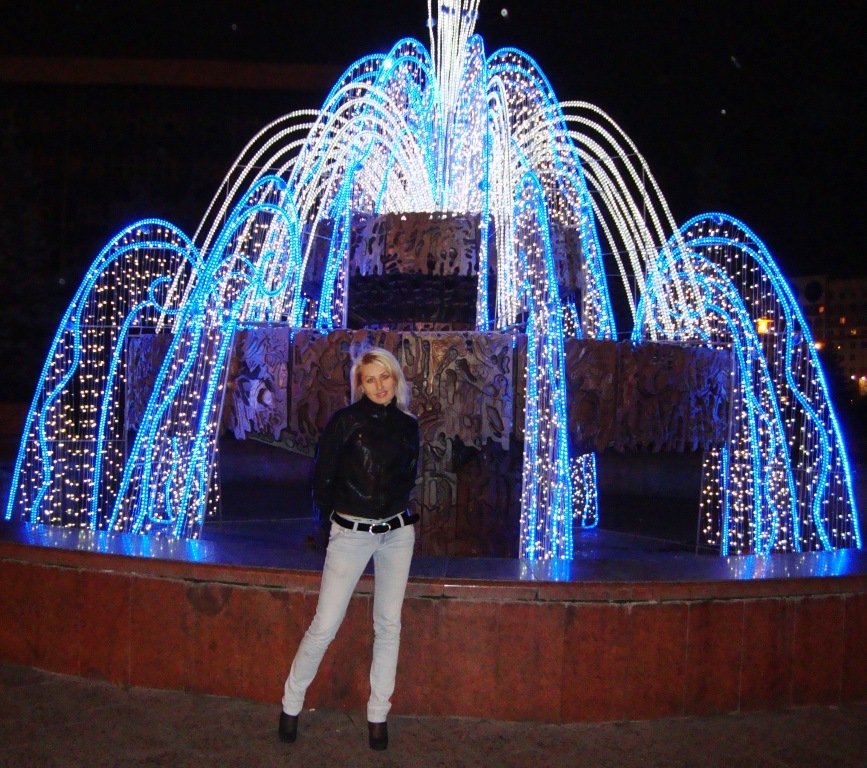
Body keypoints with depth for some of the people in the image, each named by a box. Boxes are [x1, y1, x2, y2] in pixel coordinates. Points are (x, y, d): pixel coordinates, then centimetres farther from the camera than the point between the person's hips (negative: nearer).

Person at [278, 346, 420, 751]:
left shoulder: (407, 425, 5)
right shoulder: (345, 420, -8)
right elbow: (321, 479, -2)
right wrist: (335, 513, 8)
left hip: (397, 532, 4)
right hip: (350, 534, -4)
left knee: (388, 626, 8)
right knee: (324, 626, -5)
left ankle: (378, 715, 20)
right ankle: (291, 704, 15)